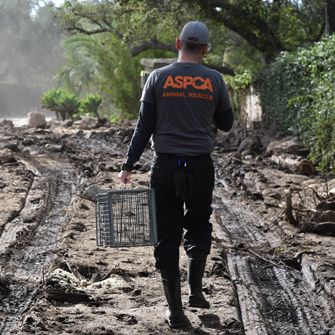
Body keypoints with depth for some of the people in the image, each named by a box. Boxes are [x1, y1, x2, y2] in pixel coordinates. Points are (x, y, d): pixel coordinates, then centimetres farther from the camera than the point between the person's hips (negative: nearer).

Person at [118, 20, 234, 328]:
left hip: (165, 166, 0)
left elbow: (144, 127, -2)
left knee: (167, 237, 4)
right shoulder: (214, 80, 1)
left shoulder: (158, 78, -1)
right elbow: (226, 124, 11)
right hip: (201, 166, 1)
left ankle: (175, 311, 5)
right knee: (198, 227, 22)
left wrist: (128, 167, 2)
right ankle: (196, 290, 13)